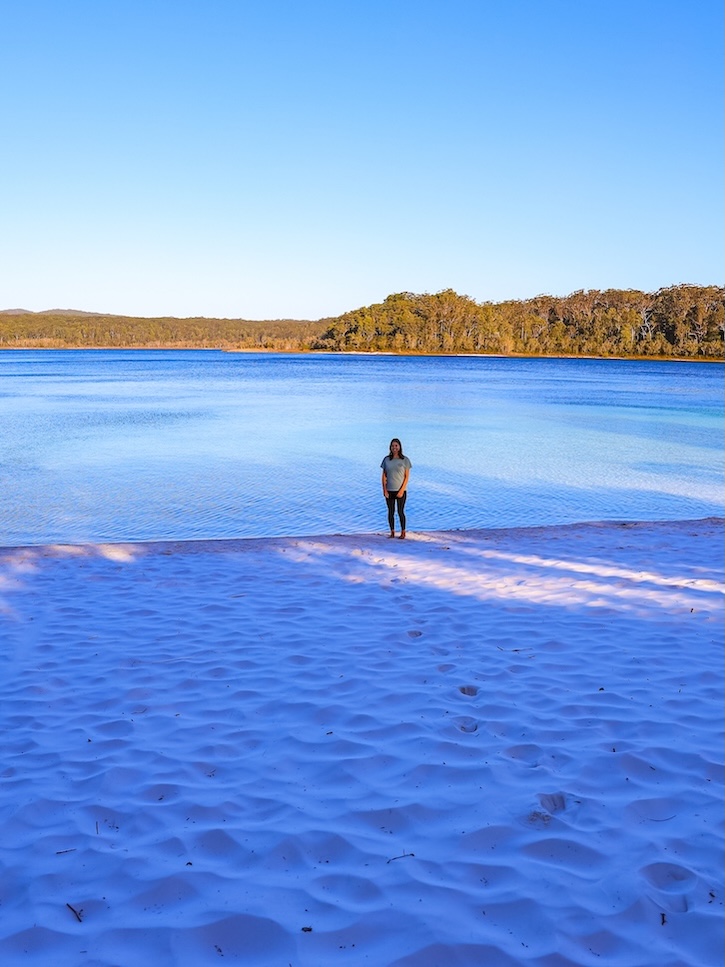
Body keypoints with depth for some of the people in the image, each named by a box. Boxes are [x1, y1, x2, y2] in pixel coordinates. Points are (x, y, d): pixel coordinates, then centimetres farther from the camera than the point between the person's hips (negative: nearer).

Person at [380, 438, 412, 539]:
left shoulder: (405, 460, -1)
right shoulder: (386, 459, 5)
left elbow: (407, 476, -4)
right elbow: (384, 476, 6)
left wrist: (402, 490, -12)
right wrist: (384, 490, -3)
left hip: (401, 491, -2)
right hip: (389, 491, 2)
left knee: (400, 512, -1)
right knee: (391, 512, 5)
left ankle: (403, 532, 7)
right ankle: (392, 532, 12)